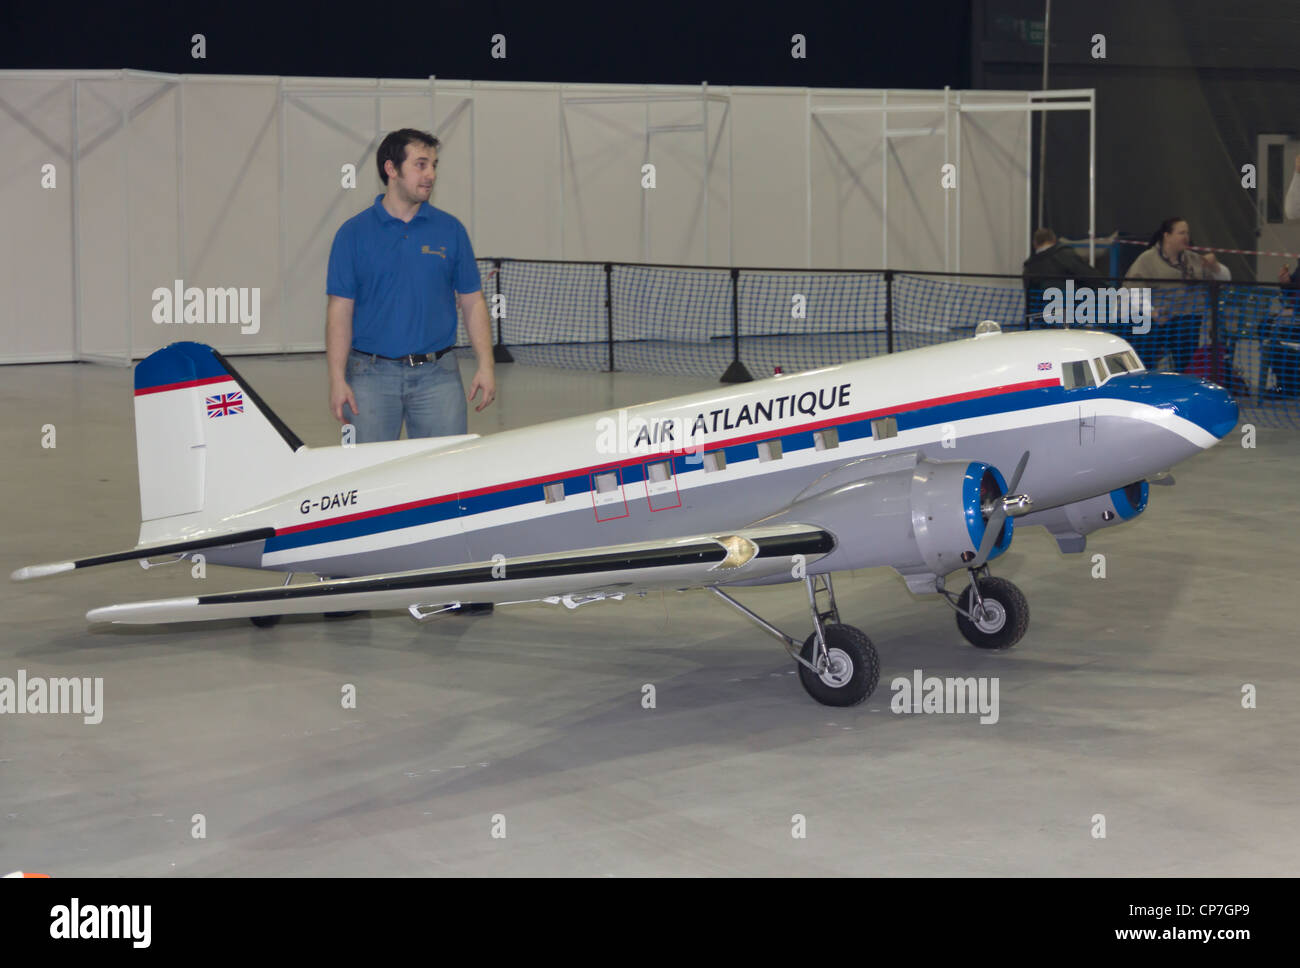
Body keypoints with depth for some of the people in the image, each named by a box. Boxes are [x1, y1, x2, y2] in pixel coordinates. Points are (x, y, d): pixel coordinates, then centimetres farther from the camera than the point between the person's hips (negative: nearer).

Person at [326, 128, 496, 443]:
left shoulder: (450, 230, 6)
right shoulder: (354, 233, 1)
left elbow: (472, 302, 8)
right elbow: (340, 310, 0)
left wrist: (486, 366, -1)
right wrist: (337, 379, -8)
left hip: (437, 375, 1)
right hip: (371, 375, -1)